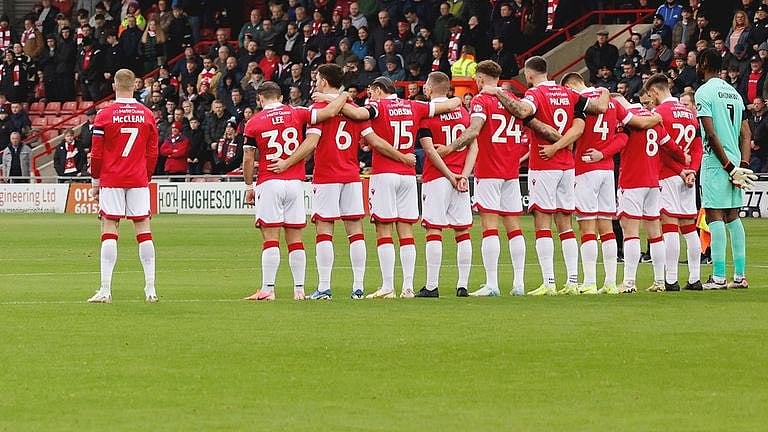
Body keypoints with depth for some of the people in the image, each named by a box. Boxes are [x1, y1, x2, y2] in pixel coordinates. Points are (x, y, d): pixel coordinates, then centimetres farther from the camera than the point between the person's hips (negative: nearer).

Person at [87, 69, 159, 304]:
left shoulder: (105, 115, -5)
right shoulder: (147, 114, 4)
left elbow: (96, 154, -3)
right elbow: (153, 153, 8)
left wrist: (95, 181, 8)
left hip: (111, 180, -2)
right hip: (139, 179, 2)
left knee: (109, 230, -2)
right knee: (143, 229, 4)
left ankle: (105, 290, -9)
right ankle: (150, 289, 2)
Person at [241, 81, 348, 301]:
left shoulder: (254, 123, 0)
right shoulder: (296, 114, 3)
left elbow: (248, 159, 0)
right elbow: (329, 112, -3)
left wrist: (249, 187, 9)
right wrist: (343, 96, 15)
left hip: (269, 183, -3)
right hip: (295, 182, 3)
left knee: (270, 239, -4)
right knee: (295, 239, 7)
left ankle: (268, 289, -9)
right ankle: (299, 289, 6)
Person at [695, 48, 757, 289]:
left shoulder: (704, 92, -8)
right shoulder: (734, 93, 15)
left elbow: (711, 134, -16)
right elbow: (746, 134, 12)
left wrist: (728, 166, -13)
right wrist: (742, 165, 5)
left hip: (716, 161, -7)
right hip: (735, 161, 7)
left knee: (715, 216, -7)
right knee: (732, 217, 11)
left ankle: (718, 277, -12)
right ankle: (740, 276, 10)